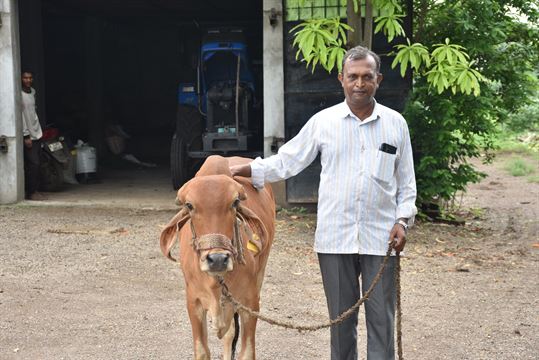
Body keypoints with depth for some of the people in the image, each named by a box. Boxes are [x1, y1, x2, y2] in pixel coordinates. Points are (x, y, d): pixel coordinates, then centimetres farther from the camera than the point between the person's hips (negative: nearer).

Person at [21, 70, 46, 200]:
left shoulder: (33, 91, 11)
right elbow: (20, 116, -15)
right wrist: (26, 135, -17)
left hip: (37, 133, 8)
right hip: (28, 135, -8)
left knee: (34, 164, 9)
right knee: (33, 164, -10)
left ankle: (34, 190, 14)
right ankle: (30, 193, -5)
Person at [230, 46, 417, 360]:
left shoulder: (396, 123, 5)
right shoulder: (323, 121, 2)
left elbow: (406, 181, 10)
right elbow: (287, 161, 8)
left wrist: (403, 220, -1)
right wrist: (246, 170, -1)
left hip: (381, 238, 0)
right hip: (334, 238, 0)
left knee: (381, 320, 4)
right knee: (341, 319, 11)